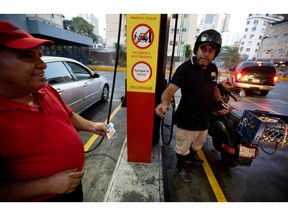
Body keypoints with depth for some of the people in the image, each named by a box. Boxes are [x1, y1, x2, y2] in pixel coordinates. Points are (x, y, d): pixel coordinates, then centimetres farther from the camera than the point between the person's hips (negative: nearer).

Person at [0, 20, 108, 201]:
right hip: (43, 198, -6)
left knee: (78, 204, 30)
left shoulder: (46, 90, -5)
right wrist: (48, 185, -24)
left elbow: (69, 115, 9)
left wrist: (91, 126, -3)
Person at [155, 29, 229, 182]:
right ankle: (180, 167, 43)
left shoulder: (213, 69, 2)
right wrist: (164, 102, -55)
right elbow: (171, 88, -35)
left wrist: (219, 103, 3)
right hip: (187, 120, -7)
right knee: (182, 147, 13)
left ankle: (192, 157, 61)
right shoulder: (185, 68, -21)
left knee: (199, 142, 31)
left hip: (204, 118, 8)